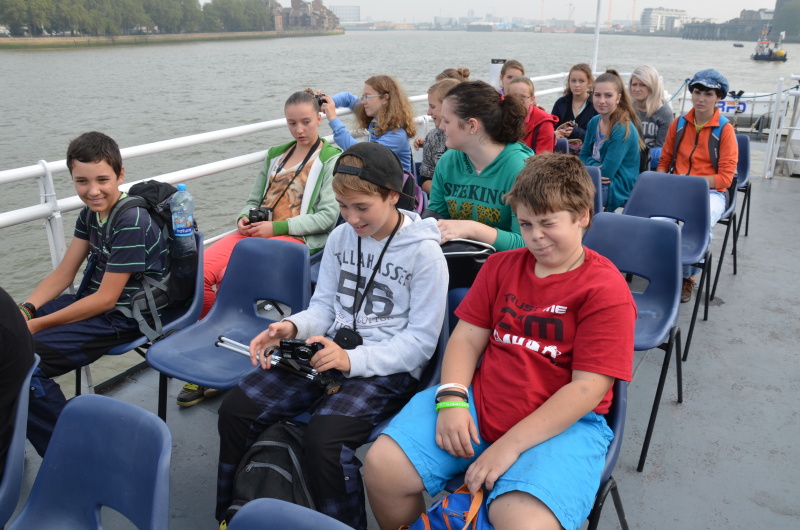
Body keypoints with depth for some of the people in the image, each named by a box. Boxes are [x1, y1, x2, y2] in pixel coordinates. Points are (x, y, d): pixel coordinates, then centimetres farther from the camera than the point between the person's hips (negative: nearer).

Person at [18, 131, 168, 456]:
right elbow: (64, 273, 8)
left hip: (123, 317, -9)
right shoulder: (91, 212, 5)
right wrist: (24, 310, -8)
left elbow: (106, 298, -20)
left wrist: (36, 325, -16)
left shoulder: (131, 223, -22)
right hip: (93, 300, 9)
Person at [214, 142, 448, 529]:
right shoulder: (341, 237, 7)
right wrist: (291, 327, -11)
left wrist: (352, 360, -24)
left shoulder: (424, 252, -11)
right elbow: (323, 306, 13)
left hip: (388, 368, -6)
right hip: (330, 351, 6)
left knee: (323, 438, -31)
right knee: (236, 408, -10)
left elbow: (421, 342, -11)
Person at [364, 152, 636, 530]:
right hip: (478, 402, 5)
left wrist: (510, 445, -19)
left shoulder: (606, 289, -7)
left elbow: (588, 386, -13)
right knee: (383, 466, -12)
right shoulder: (501, 265, 13)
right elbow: (468, 337, 9)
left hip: (563, 423, -4)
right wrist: (451, 398, -11)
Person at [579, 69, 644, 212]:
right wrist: (595, 166, -11)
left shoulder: (623, 130, -17)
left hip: (618, 193, -7)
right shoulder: (594, 122, 6)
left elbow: (606, 173, -20)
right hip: (598, 183, 7)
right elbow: (583, 156, 10)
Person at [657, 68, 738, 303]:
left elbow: (725, 177, -6)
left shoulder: (725, 129, -2)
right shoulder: (679, 123, 9)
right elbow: (664, 161, 15)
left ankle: (688, 277, -9)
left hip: (710, 191, -2)